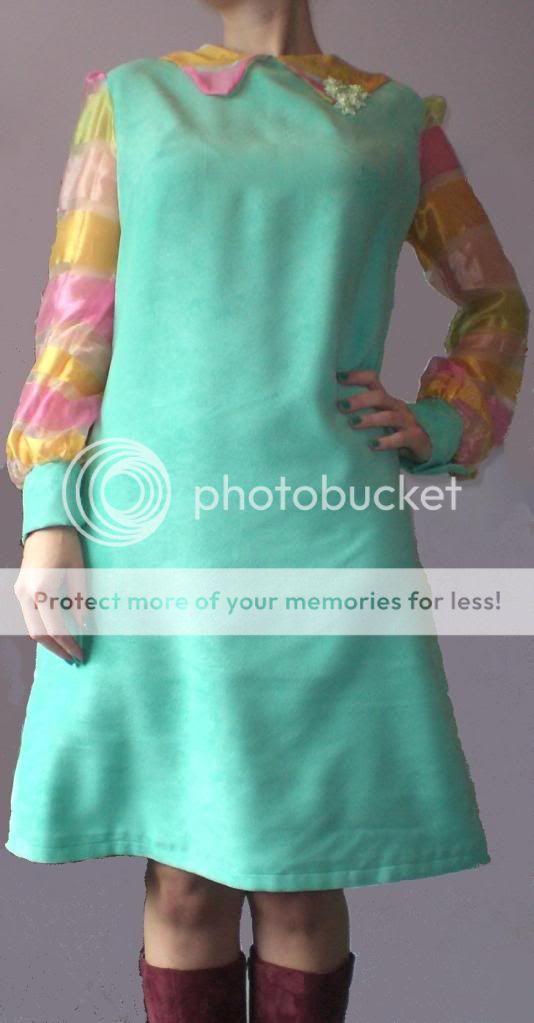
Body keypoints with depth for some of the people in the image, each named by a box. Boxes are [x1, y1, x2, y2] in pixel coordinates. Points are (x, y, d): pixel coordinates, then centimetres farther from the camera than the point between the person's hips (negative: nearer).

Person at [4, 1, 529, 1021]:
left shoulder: (397, 119, 13)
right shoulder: (129, 99, 13)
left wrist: (439, 427, 5)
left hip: (325, 537, 0)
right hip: (155, 530, 0)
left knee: (302, 883, 3)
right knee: (182, 881, 4)